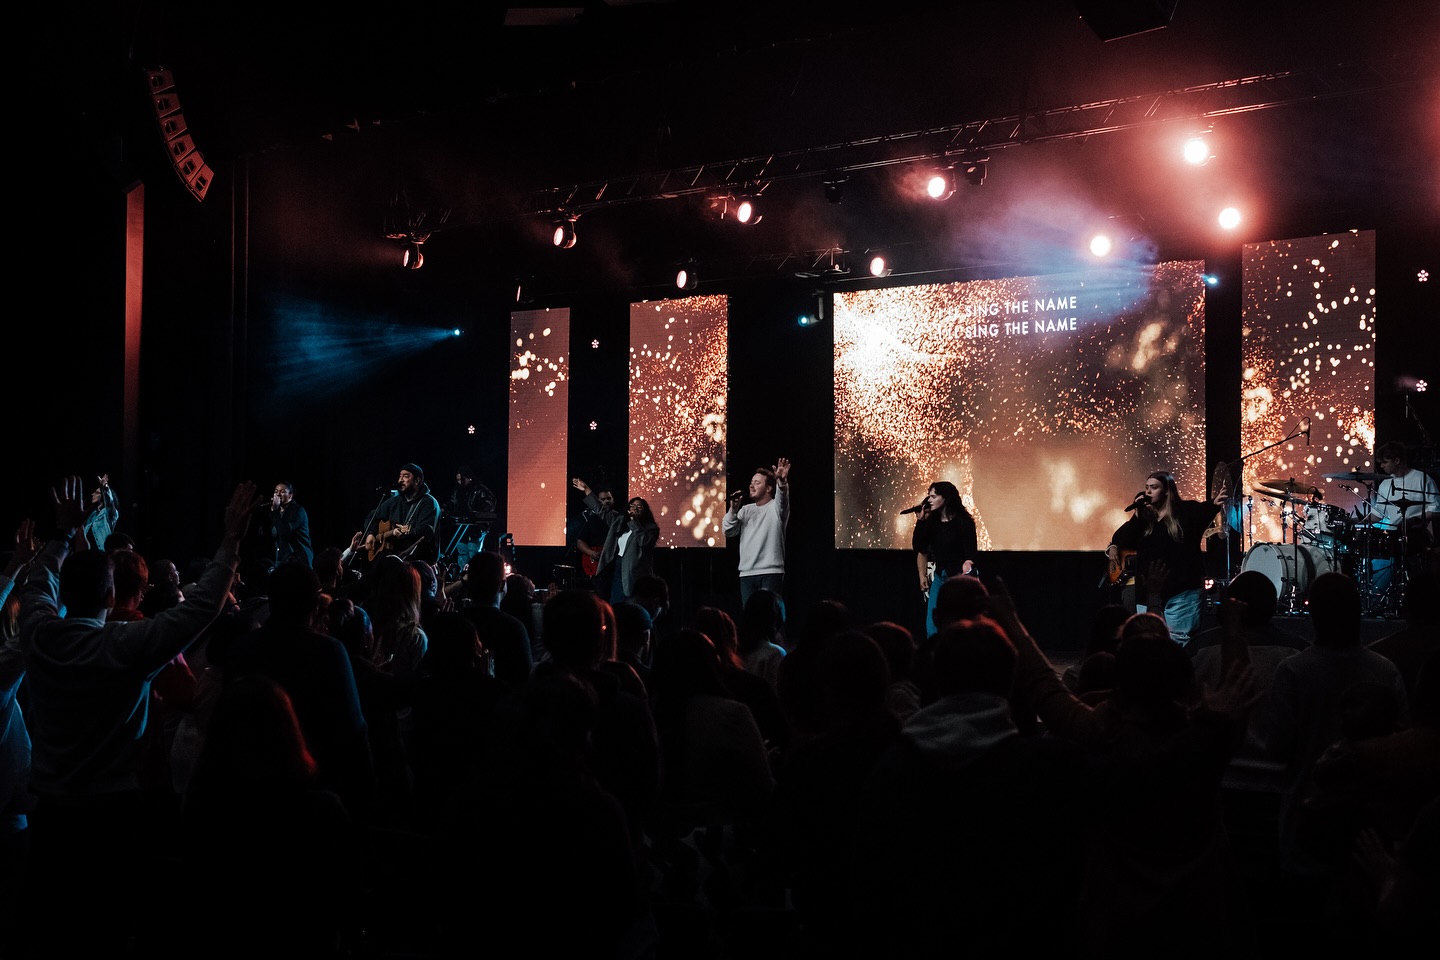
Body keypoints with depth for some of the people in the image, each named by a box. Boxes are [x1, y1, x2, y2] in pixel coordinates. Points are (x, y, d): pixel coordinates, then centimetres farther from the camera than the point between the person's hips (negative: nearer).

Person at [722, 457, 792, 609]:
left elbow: (782, 498, -22)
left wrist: (782, 482, -44)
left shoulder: (775, 507, 1)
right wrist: (733, 509, -5)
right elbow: (728, 531, 10)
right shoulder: (746, 510, 17)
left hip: (770, 573, -5)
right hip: (746, 573, 5)